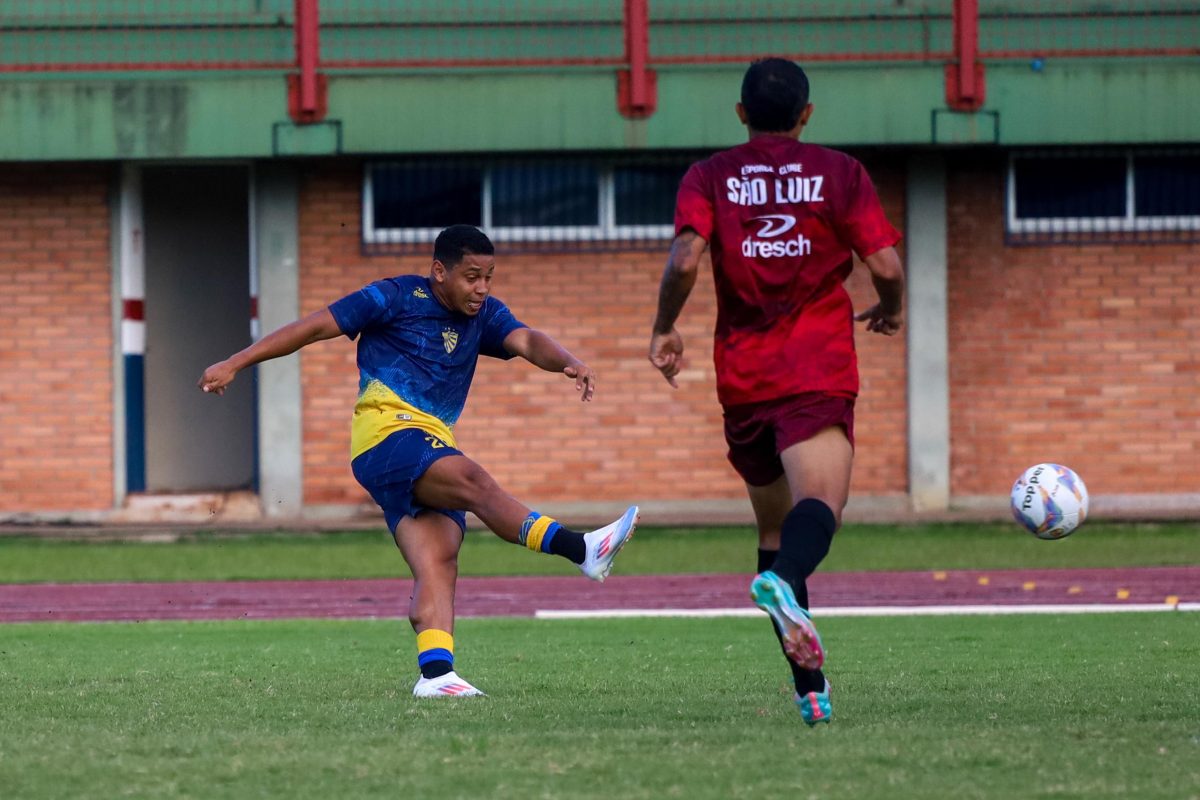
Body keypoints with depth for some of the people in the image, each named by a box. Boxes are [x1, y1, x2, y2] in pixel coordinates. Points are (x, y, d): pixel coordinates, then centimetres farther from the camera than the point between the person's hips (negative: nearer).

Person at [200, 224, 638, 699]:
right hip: (386, 430, -7)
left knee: (438, 563, -13)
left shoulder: (484, 315, 16)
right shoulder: (395, 298, 0)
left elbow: (526, 341, -2)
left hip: (434, 448, 7)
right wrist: (234, 365, 1)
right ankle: (584, 550, -45)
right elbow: (315, 327, 2)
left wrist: (567, 362, -26)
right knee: (474, 481, -29)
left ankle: (435, 671, -28)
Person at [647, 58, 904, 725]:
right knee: (819, 503, -21)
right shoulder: (839, 172, 6)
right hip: (819, 370, -3)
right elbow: (886, 265, -1)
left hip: (742, 375, 3)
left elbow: (686, 259, -9)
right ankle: (784, 581, -56)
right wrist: (890, 310, 20)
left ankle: (810, 688, 12)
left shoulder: (710, 178, 8)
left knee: (774, 528, 15)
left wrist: (665, 329, 6)